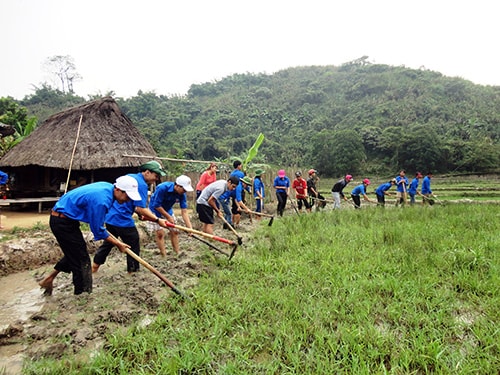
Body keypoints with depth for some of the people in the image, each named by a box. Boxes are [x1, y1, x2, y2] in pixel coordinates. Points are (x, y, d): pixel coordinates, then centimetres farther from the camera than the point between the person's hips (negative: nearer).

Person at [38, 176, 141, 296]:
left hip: (61, 218, 9)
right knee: (81, 259, -1)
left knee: (74, 253, 22)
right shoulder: (101, 200, -30)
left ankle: (48, 280, 35)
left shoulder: (107, 187, -3)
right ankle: (82, 293, 12)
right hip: (63, 222, -9)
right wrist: (118, 244, -10)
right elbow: (98, 231, -20)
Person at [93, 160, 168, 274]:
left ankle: (94, 267, 34)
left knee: (108, 242, 24)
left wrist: (140, 213, 16)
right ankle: (132, 271, 14)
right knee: (134, 245, 6)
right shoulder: (141, 185, -16)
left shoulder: (129, 176, 13)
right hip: (123, 220, -9)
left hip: (109, 216, 9)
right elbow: (141, 209, -22)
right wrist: (158, 220, -18)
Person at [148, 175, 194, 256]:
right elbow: (157, 205, -28)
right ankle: (164, 256, -2)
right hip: (155, 210, -5)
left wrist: (190, 227, -27)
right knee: (160, 233, -11)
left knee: (174, 231, 4)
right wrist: (168, 217, -22)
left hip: (168, 210, 6)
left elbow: (184, 212, -19)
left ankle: (178, 253, 16)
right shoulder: (162, 188, -35)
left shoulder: (182, 194, -19)